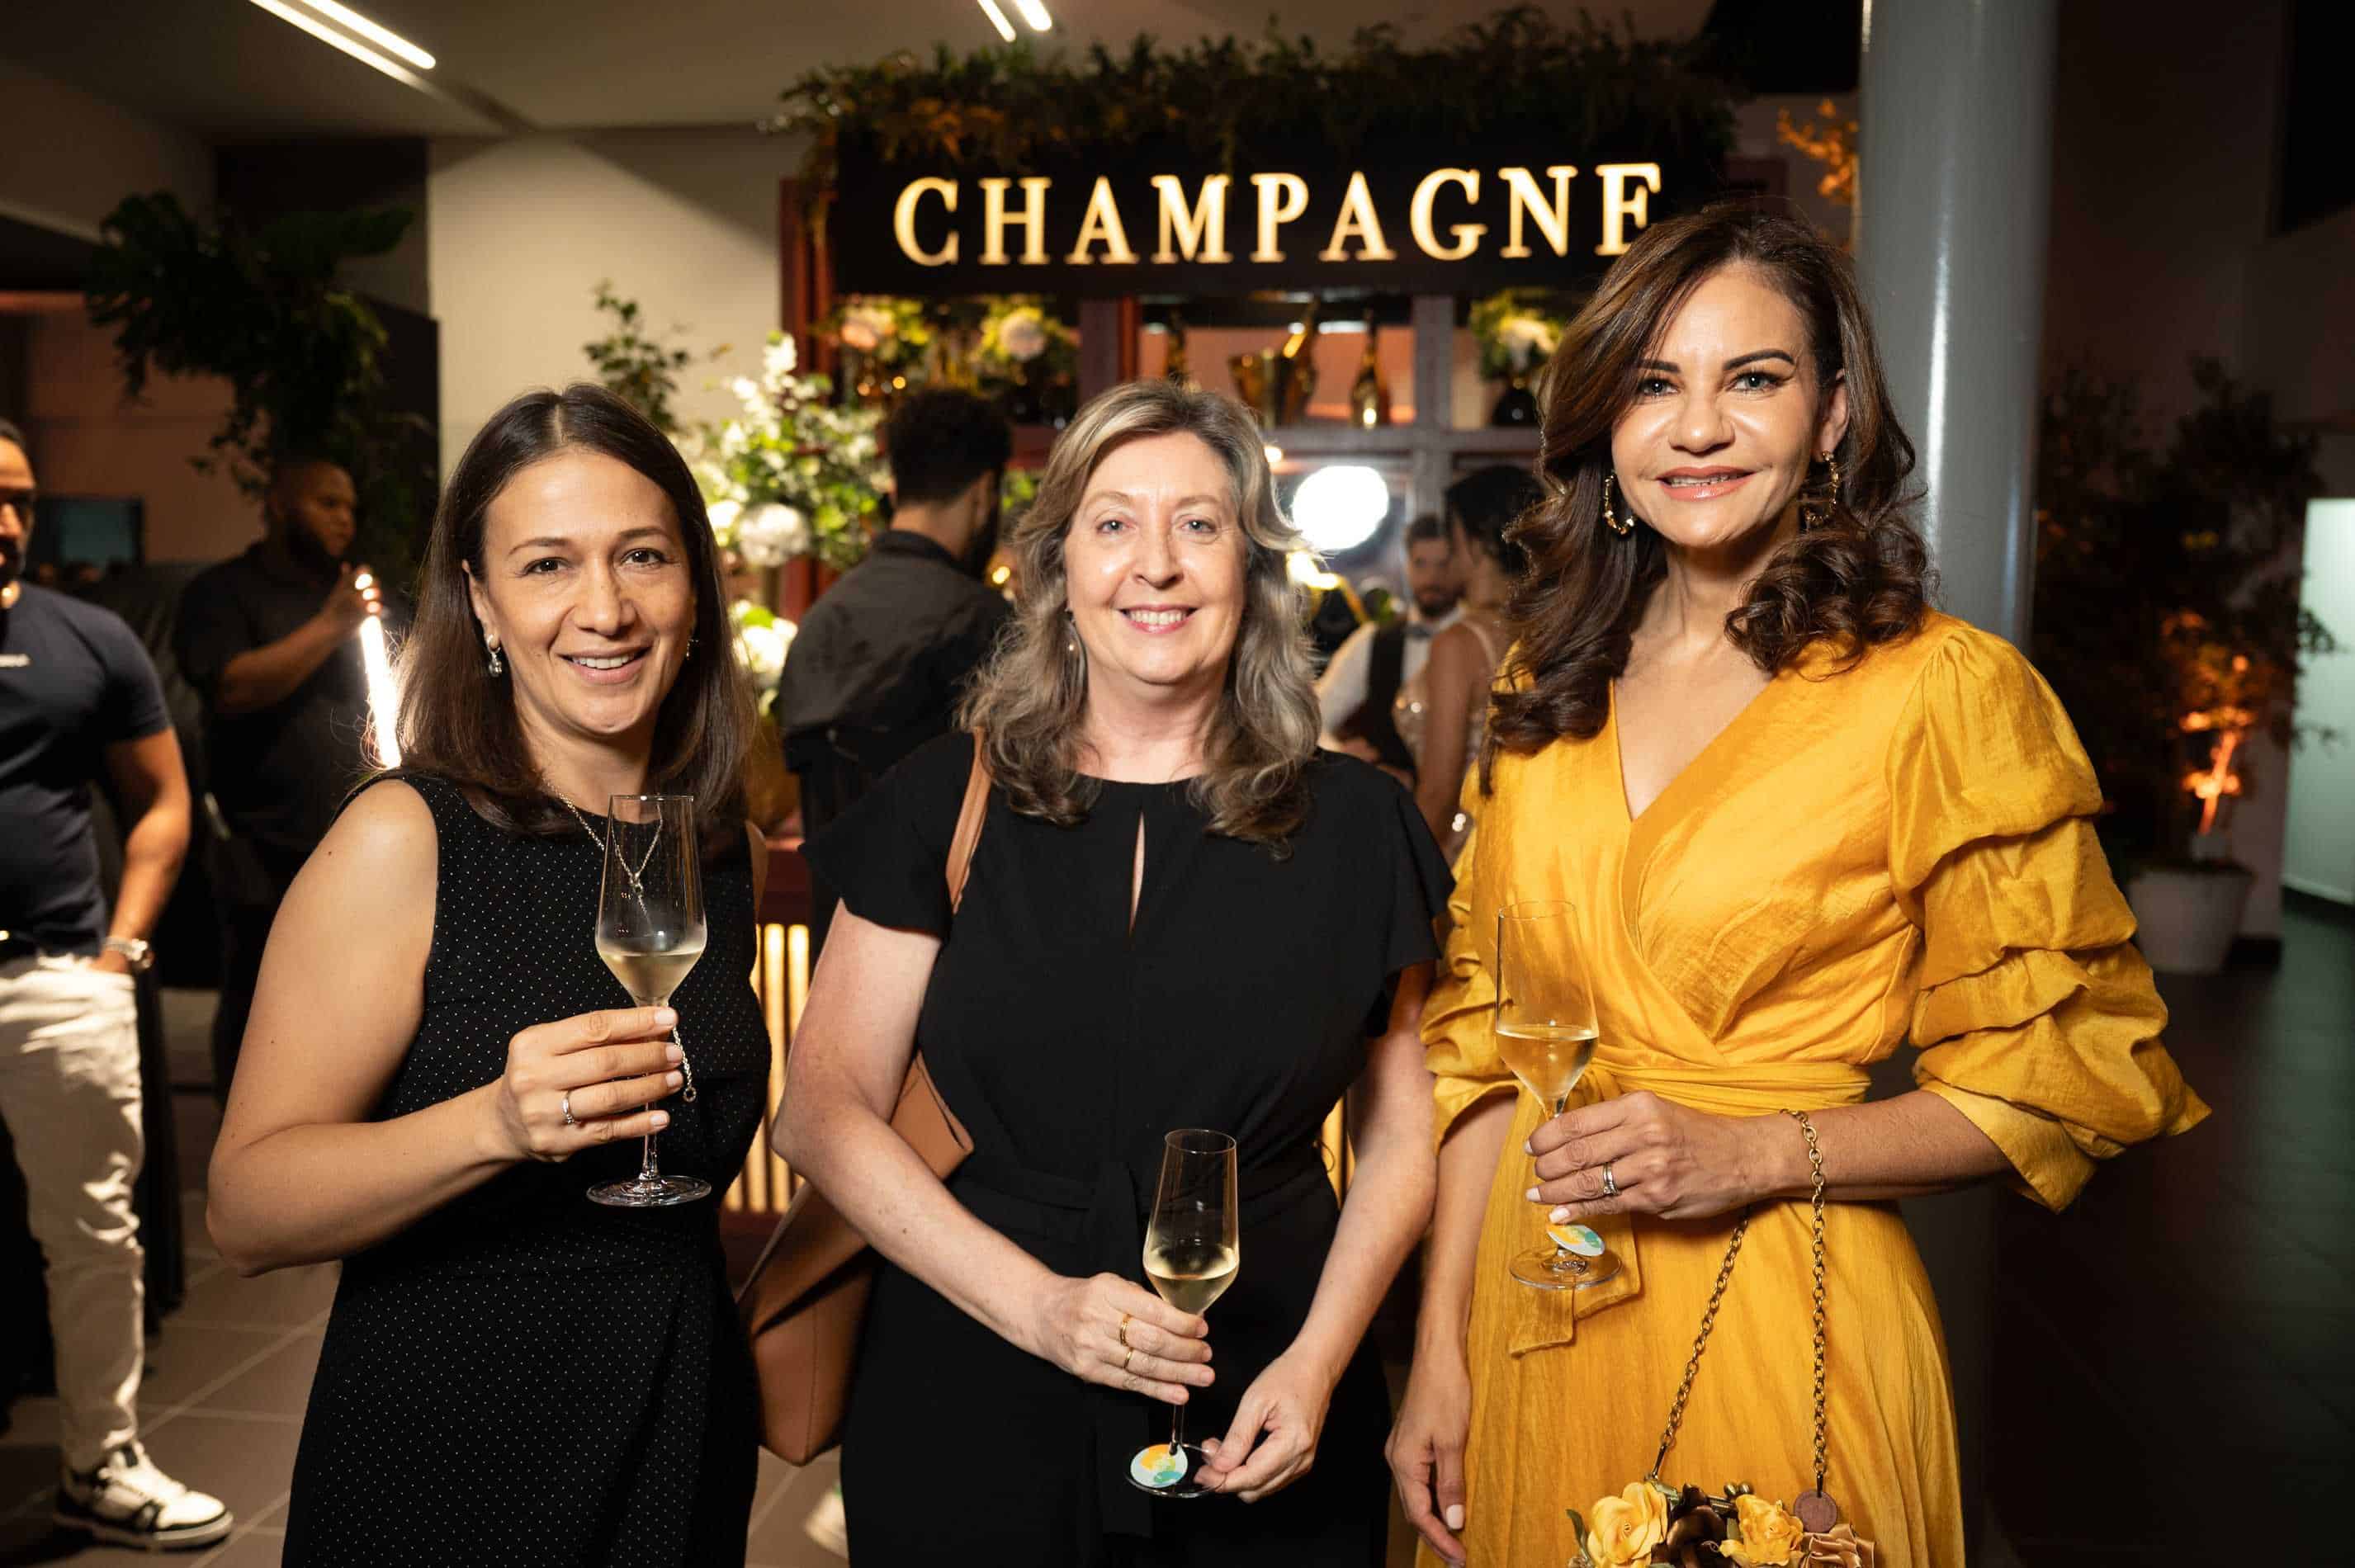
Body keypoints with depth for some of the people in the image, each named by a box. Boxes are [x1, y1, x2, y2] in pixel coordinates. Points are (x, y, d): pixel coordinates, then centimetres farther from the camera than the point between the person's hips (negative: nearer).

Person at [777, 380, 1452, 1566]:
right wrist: (1035, 1302, -14)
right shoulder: (946, 803, -4)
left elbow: (1401, 1130, 4)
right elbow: (822, 1110, -5)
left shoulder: (1351, 825, -2)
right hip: (974, 1414, 0)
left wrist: (1320, 1359, -8)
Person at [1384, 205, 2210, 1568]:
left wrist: (1757, 1154, -19)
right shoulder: (1550, 686, 4)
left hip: (1781, 1326, -4)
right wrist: (1441, 1351, 2)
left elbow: (2062, 1072, -6)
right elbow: (1484, 1029, 5)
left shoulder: (1947, 688, -11)